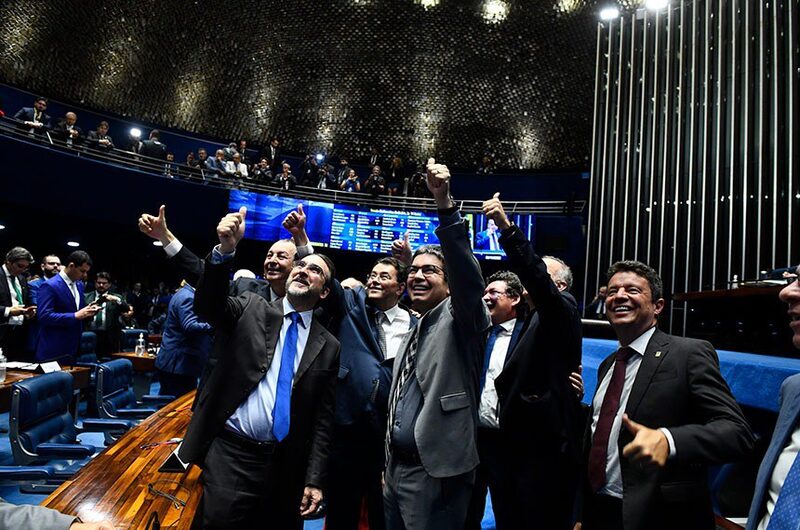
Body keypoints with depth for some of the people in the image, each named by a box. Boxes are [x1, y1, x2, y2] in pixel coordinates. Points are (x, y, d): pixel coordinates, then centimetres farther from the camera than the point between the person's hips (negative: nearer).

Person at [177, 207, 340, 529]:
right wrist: (226, 250, -33)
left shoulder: (328, 347, 5)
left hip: (284, 465, 2)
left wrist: (314, 480, 1)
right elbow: (208, 305, -17)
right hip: (228, 453, -1)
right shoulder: (251, 309, 4)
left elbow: (323, 419, 5)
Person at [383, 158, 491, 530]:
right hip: (397, 468, 8)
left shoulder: (459, 317, -7)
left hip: (436, 472, -8)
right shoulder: (414, 332, 17)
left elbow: (467, 274, -27)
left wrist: (445, 204, -36)